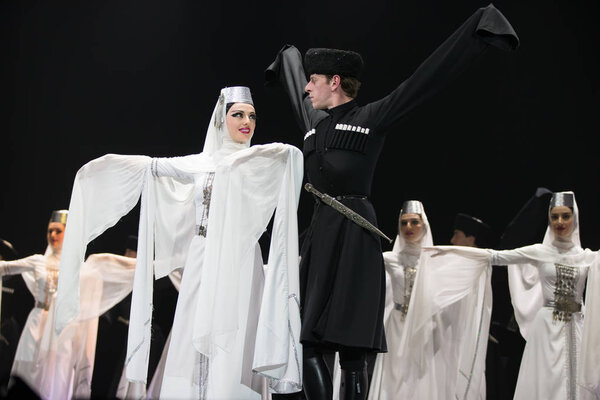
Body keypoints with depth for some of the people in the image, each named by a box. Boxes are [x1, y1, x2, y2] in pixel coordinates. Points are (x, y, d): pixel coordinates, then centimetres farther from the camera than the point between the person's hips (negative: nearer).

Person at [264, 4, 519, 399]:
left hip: (355, 235, -6)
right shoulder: (315, 124, 18)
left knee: (351, 349, -7)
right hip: (319, 234, 6)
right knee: (308, 342, -2)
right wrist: (288, 58, 60)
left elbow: (430, 76, -3)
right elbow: (293, 85, 40)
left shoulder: (371, 118, 1)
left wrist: (479, 28, -6)